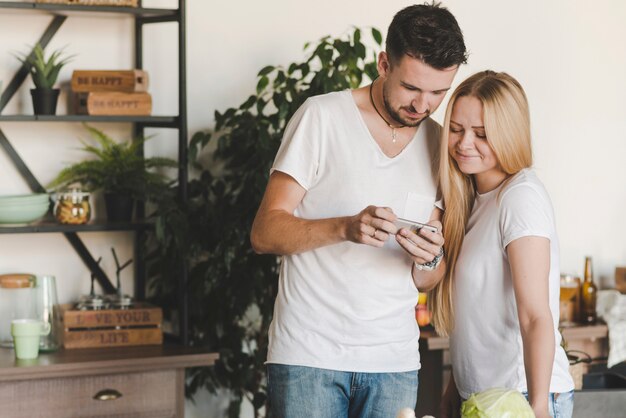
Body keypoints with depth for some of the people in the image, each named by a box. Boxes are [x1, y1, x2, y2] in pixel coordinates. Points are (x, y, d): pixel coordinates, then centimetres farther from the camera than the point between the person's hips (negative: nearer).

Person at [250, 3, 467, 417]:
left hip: (394, 363, 4)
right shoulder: (322, 117, -5)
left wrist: (430, 259, -13)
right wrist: (346, 228, -26)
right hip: (309, 353, -4)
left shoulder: (440, 145, 9)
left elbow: (425, 281, 11)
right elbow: (264, 232, -9)